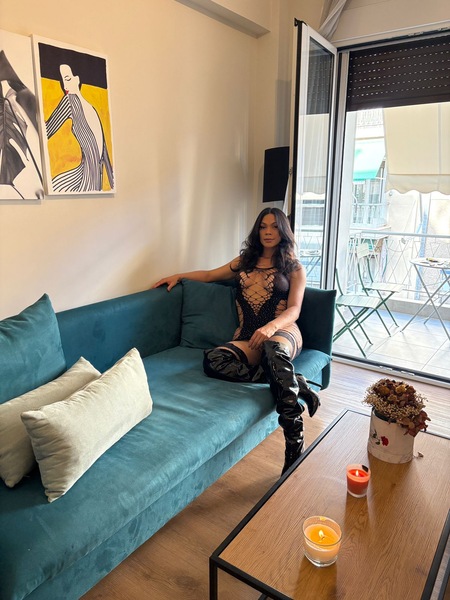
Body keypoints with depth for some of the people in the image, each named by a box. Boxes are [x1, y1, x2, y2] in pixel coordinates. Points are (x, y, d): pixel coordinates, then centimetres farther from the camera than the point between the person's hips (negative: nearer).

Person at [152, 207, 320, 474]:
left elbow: (294, 310, 0)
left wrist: (270, 327, -21)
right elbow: (210, 274, 37)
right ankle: (296, 384, -29)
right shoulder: (245, 261, 25)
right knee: (213, 359, -33)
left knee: (273, 348, -44)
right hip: (248, 339, 3)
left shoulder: (294, 268, 14)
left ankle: (295, 446, -42)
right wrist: (179, 276, 25)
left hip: (282, 332, -3)